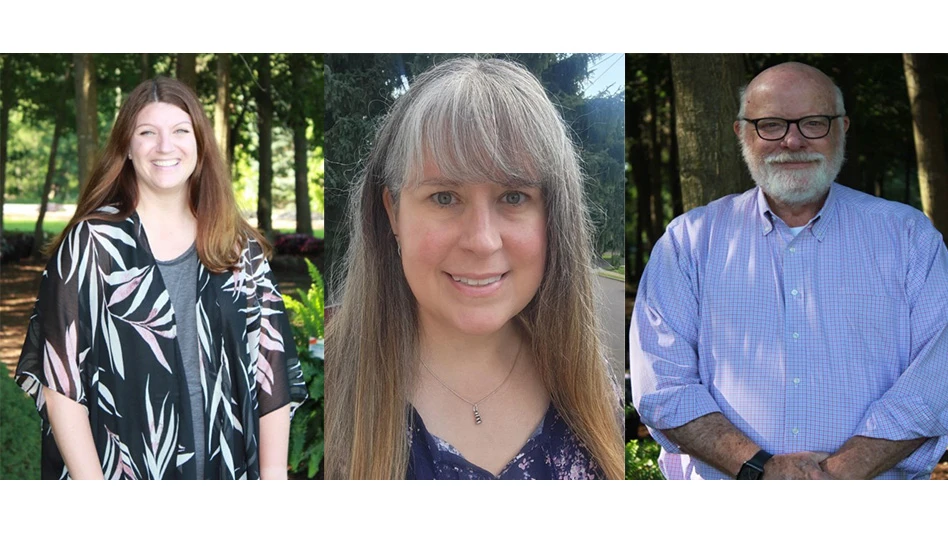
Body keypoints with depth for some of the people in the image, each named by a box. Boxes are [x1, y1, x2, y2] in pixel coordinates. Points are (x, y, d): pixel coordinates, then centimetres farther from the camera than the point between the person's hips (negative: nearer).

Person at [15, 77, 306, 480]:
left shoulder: (241, 249, 3)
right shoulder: (91, 244, -6)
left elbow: (271, 373, 3)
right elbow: (60, 380, -9)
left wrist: (273, 475, -4)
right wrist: (92, 489, -15)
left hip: (226, 469, 3)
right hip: (123, 472, -3)